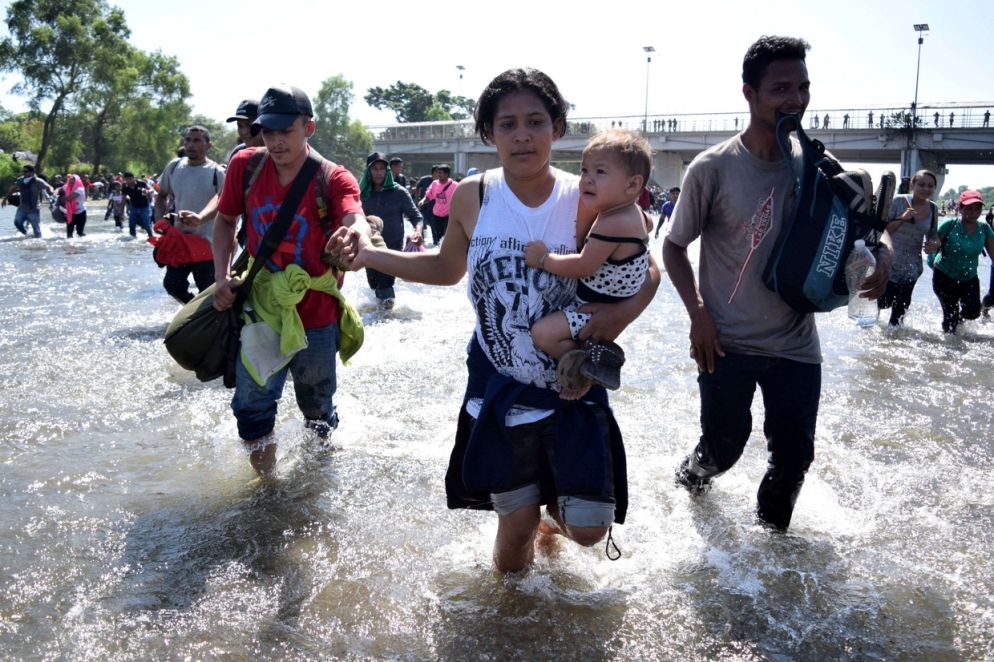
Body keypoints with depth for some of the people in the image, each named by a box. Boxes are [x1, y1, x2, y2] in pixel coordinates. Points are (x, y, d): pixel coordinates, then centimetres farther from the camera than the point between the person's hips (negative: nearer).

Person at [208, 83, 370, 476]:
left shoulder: (334, 179, -16)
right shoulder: (245, 165, -6)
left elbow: (357, 222, -36)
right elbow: (225, 220, 8)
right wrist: (222, 276, -5)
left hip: (316, 317, -1)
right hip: (260, 308, 2)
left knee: (318, 413, 17)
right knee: (251, 407, -3)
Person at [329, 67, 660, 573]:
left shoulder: (584, 202, -10)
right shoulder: (472, 197, -4)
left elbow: (645, 272, -2)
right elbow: (448, 268, 11)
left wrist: (623, 310, -23)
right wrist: (370, 255, 2)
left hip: (572, 386, -1)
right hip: (499, 388, 1)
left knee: (588, 530, 2)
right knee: (515, 528, 9)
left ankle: (552, 508, 39)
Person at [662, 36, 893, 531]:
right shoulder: (712, 169, -13)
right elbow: (673, 247, -4)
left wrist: (881, 253, -14)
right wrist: (698, 313, -14)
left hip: (795, 345, 3)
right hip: (727, 343, -3)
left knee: (794, 456, 9)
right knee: (724, 447, 7)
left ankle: (770, 532, 37)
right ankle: (694, 474, 44)